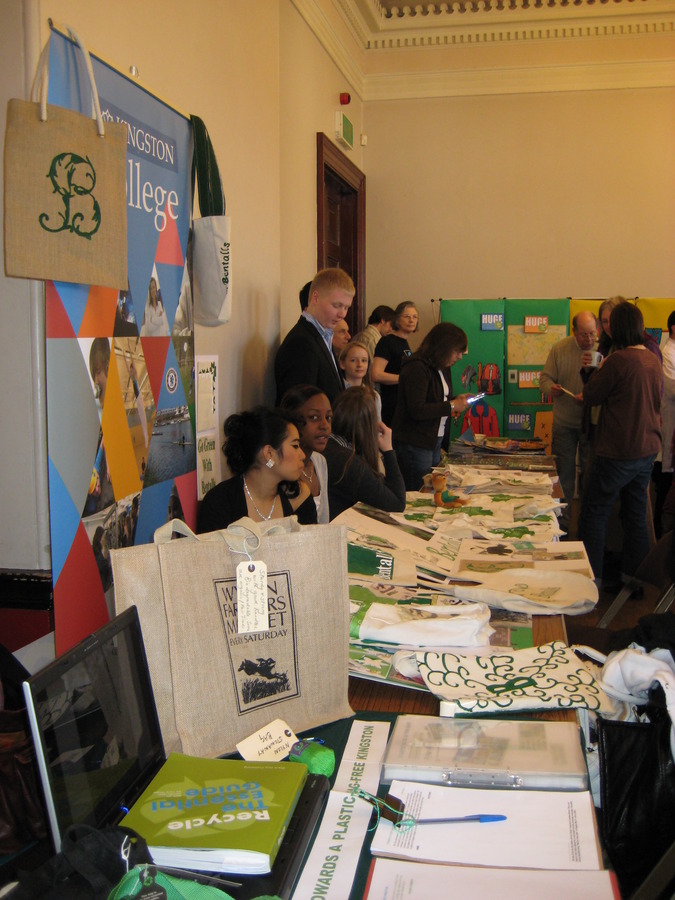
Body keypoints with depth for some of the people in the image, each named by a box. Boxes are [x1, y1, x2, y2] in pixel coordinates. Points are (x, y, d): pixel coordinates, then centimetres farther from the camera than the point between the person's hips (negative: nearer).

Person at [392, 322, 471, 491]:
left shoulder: (442, 368, 14)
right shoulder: (416, 368, -16)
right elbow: (417, 410, -23)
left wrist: (457, 399, 5)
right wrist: (451, 406, -16)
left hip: (435, 441, 9)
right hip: (415, 444, -9)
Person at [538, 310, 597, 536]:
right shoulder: (559, 349, -2)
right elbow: (545, 377, 4)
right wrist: (551, 388, -18)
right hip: (564, 422, 2)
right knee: (564, 471, 9)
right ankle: (562, 520, 21)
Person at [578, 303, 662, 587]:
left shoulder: (618, 360, -18)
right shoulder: (653, 360, 6)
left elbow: (591, 395, -9)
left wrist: (596, 369, 7)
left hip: (619, 453, -8)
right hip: (648, 449, 8)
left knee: (593, 515, 2)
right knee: (636, 515, 15)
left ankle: (591, 581, 4)